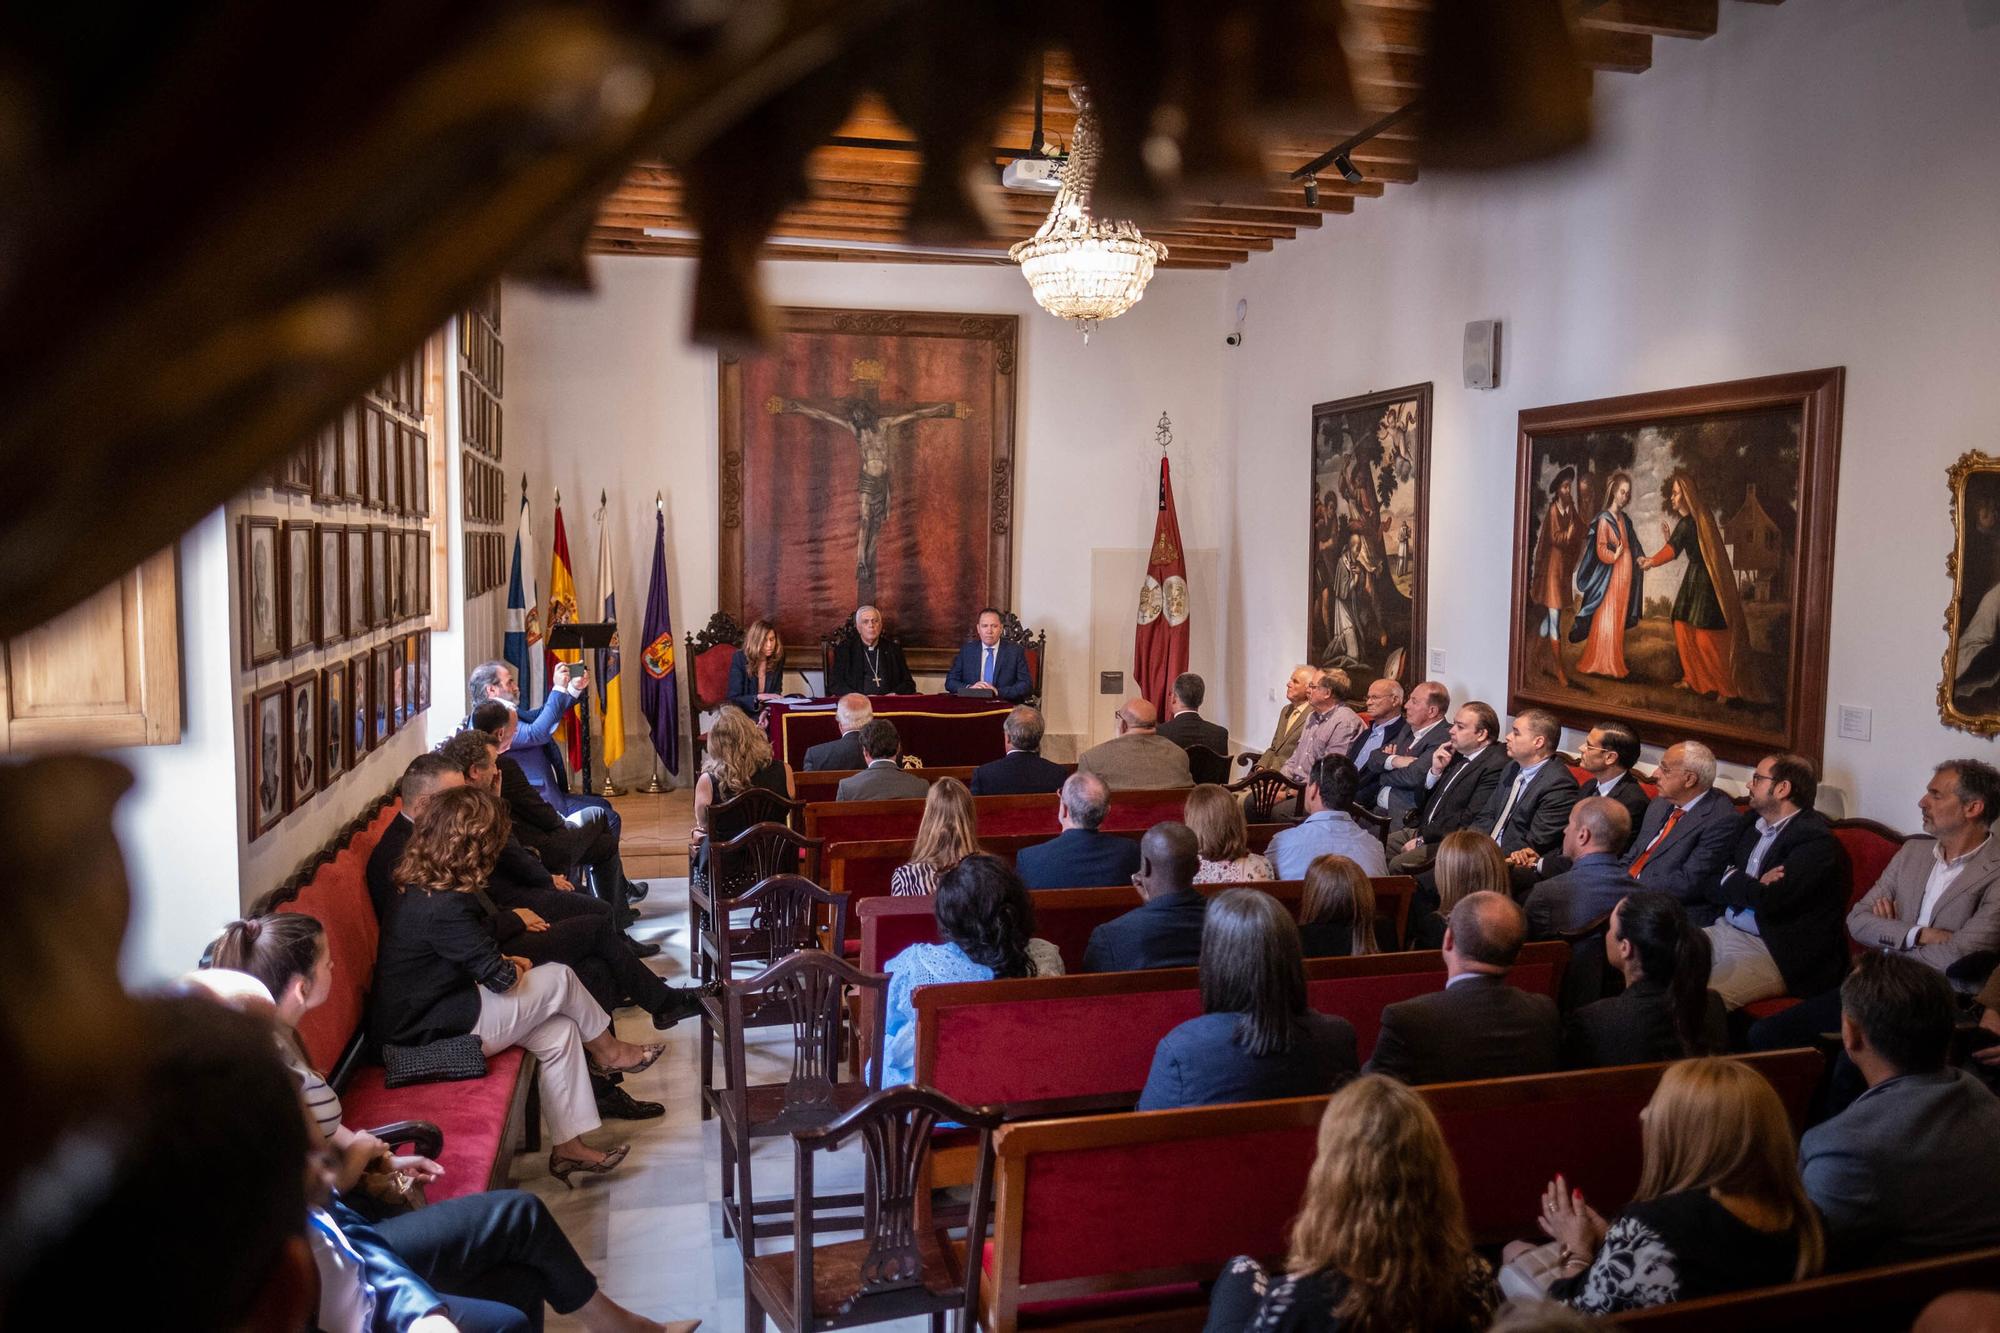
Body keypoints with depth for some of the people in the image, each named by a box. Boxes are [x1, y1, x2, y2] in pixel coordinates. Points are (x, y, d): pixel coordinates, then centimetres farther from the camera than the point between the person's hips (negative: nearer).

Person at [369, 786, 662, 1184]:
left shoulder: (425, 887, 4)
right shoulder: (445, 906, -28)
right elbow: (502, 978, -21)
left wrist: (500, 959, 1)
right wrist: (509, 966, 2)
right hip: (429, 1032, -10)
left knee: (559, 1030, 2)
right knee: (558, 978, -6)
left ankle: (569, 1147, 7)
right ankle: (609, 1051, 19)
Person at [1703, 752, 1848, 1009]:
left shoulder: (1816, 840, -12)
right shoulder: (1753, 820, 12)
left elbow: (1771, 901, -22)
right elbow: (1714, 890, 10)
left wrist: (1732, 880, -3)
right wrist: (1752, 886, -10)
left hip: (1775, 951, -8)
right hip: (1726, 931, 8)